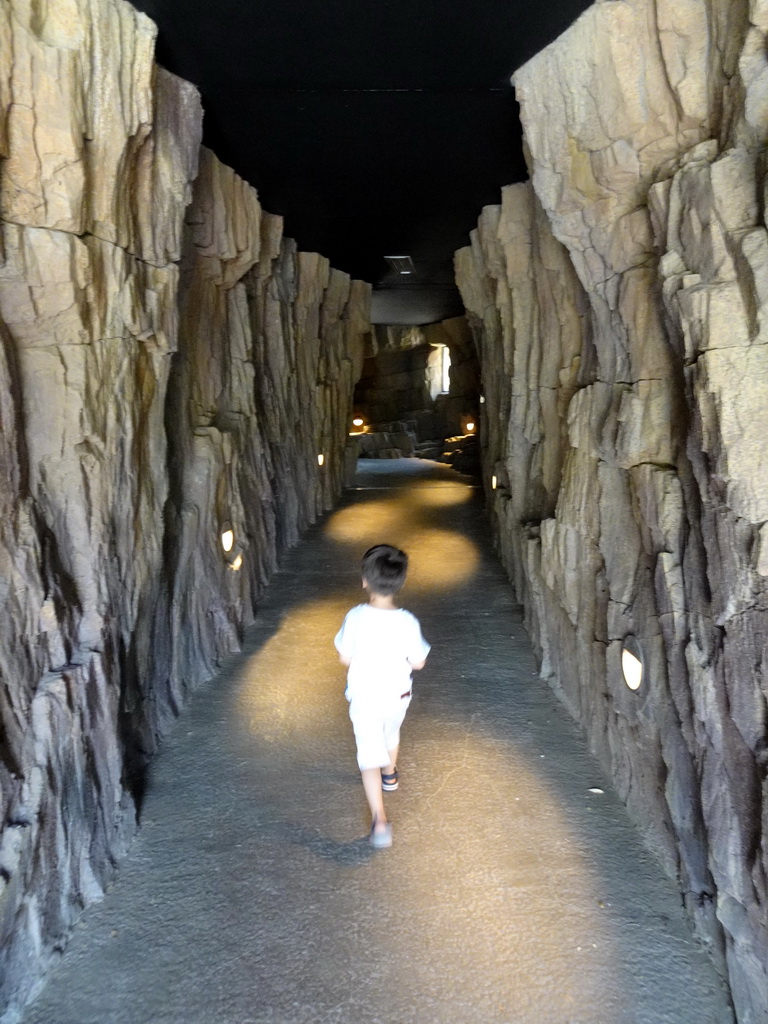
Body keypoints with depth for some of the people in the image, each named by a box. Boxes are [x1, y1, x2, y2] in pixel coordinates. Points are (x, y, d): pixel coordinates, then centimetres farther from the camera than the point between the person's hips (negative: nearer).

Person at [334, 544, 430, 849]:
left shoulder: (355, 617, -21)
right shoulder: (407, 622, -20)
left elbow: (345, 658, -10)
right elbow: (417, 662, -10)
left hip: (364, 698, -2)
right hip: (397, 695, 2)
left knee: (370, 757, 1)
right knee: (391, 733, 31)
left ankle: (380, 820, -10)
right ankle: (390, 775, 57)